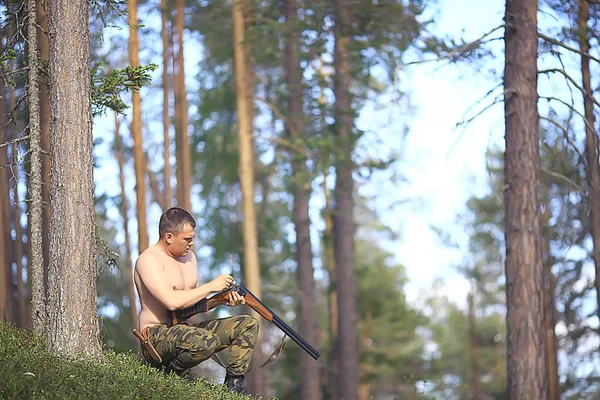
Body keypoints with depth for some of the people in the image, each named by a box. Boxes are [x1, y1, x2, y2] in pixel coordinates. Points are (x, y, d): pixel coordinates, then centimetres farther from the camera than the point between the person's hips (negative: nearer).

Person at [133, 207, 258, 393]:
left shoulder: (188, 256, 13)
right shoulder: (149, 260, -16)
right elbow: (171, 301, -28)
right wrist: (211, 287, -20)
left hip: (187, 329, 9)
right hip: (157, 335, -9)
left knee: (248, 324, 1)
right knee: (205, 341, -40)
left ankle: (234, 385, -1)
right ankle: (168, 372, -14)